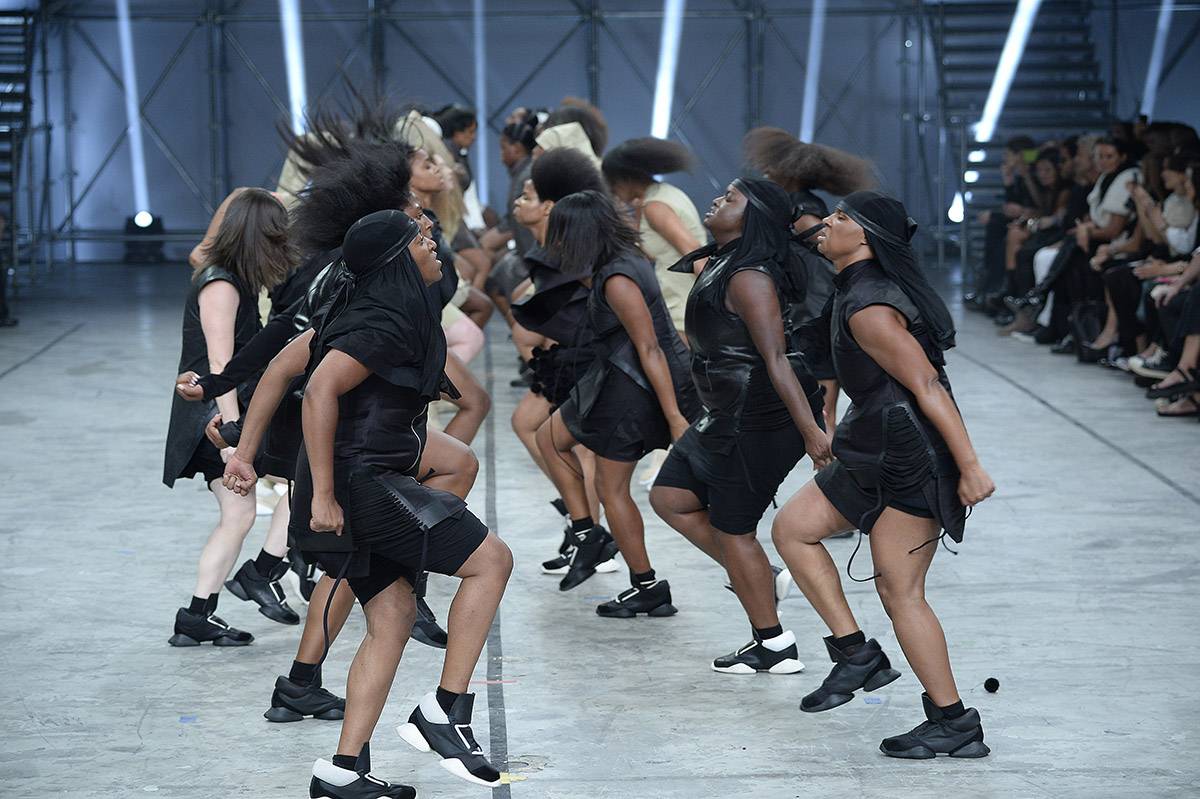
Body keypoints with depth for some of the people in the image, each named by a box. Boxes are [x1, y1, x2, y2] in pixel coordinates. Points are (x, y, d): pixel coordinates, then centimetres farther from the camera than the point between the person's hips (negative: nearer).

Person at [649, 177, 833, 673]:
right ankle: (756, 579, 23)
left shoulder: (748, 278, -21)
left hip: (759, 420, -10)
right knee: (669, 497, 15)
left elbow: (776, 359, -27)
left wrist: (811, 431, -29)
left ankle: (775, 649, 12)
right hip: (728, 416, 10)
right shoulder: (720, 265, 10)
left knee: (732, 529, 0)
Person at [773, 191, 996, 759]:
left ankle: (956, 726, 3)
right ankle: (856, 654, 11)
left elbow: (928, 387, -22)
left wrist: (970, 467, -24)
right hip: (875, 453, 10)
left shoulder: (870, 309, -19)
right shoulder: (852, 293, 11)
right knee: (792, 529, 10)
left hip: (913, 455, -10)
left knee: (899, 593, -6)